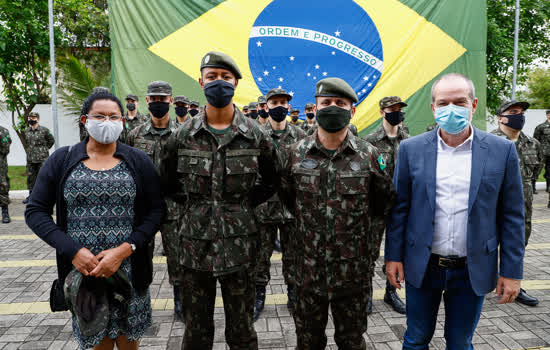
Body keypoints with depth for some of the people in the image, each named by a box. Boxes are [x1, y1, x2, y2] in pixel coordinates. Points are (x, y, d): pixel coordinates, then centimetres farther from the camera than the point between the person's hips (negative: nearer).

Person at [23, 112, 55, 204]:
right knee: (30, 177, 11)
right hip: (30, 158, 5)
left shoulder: (44, 130, -6)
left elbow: (51, 141, 6)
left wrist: (44, 149, 5)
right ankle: (31, 195, 23)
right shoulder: (26, 131, 8)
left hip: (42, 158, -5)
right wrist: (30, 149, 15)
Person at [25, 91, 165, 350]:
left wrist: (123, 250, -15)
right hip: (82, 269, 0)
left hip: (129, 268, 0)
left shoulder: (138, 162, 3)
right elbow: (35, 211, 1)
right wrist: (73, 251, -12)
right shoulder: (61, 161, 3)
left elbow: (156, 210, -1)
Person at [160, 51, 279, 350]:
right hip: (195, 245, 1)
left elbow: (270, 181, 10)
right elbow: (168, 183, 13)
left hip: (239, 245, -1)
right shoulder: (183, 135, -1)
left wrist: (244, 204, 3)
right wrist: (193, 203, 5)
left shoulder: (255, 135, -3)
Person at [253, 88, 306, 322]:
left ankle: (293, 293, 28)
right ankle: (259, 296, 24)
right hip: (263, 205, -1)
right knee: (261, 254, 8)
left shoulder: (299, 135, 4)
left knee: (292, 254, 12)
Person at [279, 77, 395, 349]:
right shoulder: (294, 154, -3)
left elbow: (384, 204, 7)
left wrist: (355, 213, 4)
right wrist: (309, 217, 6)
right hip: (309, 269, 1)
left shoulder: (369, 156, -5)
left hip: (353, 271, 0)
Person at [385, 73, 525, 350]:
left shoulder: (502, 151, -5)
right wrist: (393, 255, 0)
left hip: (472, 271, 0)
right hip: (422, 266, 1)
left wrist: (512, 272, -2)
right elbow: (399, 207, 1)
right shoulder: (411, 149, -3)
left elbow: (511, 215, -2)